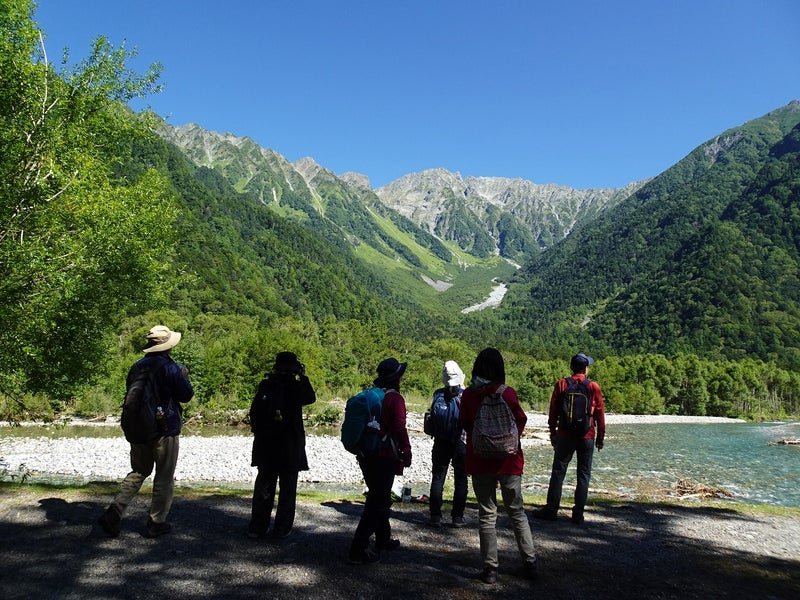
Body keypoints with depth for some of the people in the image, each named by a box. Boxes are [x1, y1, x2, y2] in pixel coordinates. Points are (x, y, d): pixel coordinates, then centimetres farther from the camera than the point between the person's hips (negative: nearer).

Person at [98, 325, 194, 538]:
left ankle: (114, 513, 7)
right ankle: (156, 523, 13)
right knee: (164, 477, 7)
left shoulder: (137, 366, 3)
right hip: (166, 430, -6)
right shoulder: (171, 368, -15)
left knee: (138, 472, 19)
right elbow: (186, 396, -8)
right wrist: (184, 376, 7)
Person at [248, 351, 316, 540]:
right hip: (290, 447, -4)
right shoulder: (294, 386, -14)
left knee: (264, 484, 14)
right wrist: (303, 376, 1)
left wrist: (258, 434, 14)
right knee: (287, 487, 7)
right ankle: (281, 528, 9)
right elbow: (311, 398, 2)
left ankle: (257, 526, 18)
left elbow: (254, 413, 4)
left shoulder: (265, 385, -1)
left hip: (265, 445, 4)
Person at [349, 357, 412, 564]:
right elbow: (399, 428, -19)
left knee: (379, 498, 22)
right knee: (378, 503, -3)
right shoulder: (395, 398, -13)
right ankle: (359, 550, -5)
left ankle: (384, 539, 36)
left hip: (366, 456, 8)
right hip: (385, 458, -8)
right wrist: (406, 452, -9)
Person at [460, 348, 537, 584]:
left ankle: (490, 569, 10)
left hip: (479, 461, 1)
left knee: (487, 514, 10)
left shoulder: (468, 395, -7)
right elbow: (521, 422, -1)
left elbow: (465, 424, 5)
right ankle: (529, 563, 20)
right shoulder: (507, 393, -12)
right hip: (508, 460, -1)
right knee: (516, 511, 16)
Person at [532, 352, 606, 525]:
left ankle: (551, 510, 7)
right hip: (587, 437, 0)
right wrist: (600, 436, 10)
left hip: (565, 435, 0)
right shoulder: (593, 387, -3)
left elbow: (553, 411, 2)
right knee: (583, 475, 7)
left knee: (558, 472, 6)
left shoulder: (561, 385, -2)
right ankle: (578, 514, 8)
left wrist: (553, 432, 13)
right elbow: (600, 413, 1)